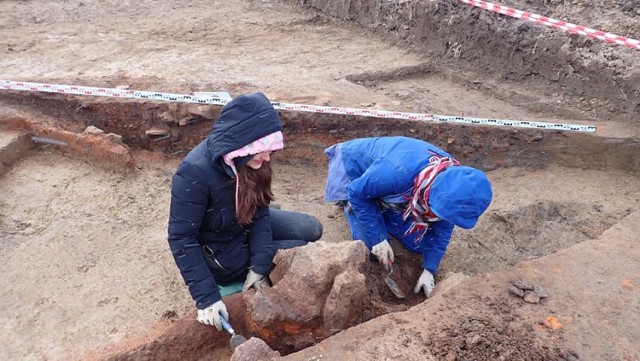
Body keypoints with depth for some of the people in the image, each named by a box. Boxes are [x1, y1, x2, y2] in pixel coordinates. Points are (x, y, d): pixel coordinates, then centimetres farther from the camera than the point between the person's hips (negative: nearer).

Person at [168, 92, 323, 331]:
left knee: (312, 230, 6)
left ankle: (249, 269, 17)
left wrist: (260, 266, -18)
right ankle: (234, 277, 12)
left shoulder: (244, 157, -16)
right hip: (220, 252, -6)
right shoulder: (195, 173, -36)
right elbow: (181, 238, -30)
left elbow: (259, 209, -11)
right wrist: (206, 296, -31)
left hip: (245, 223, 6)